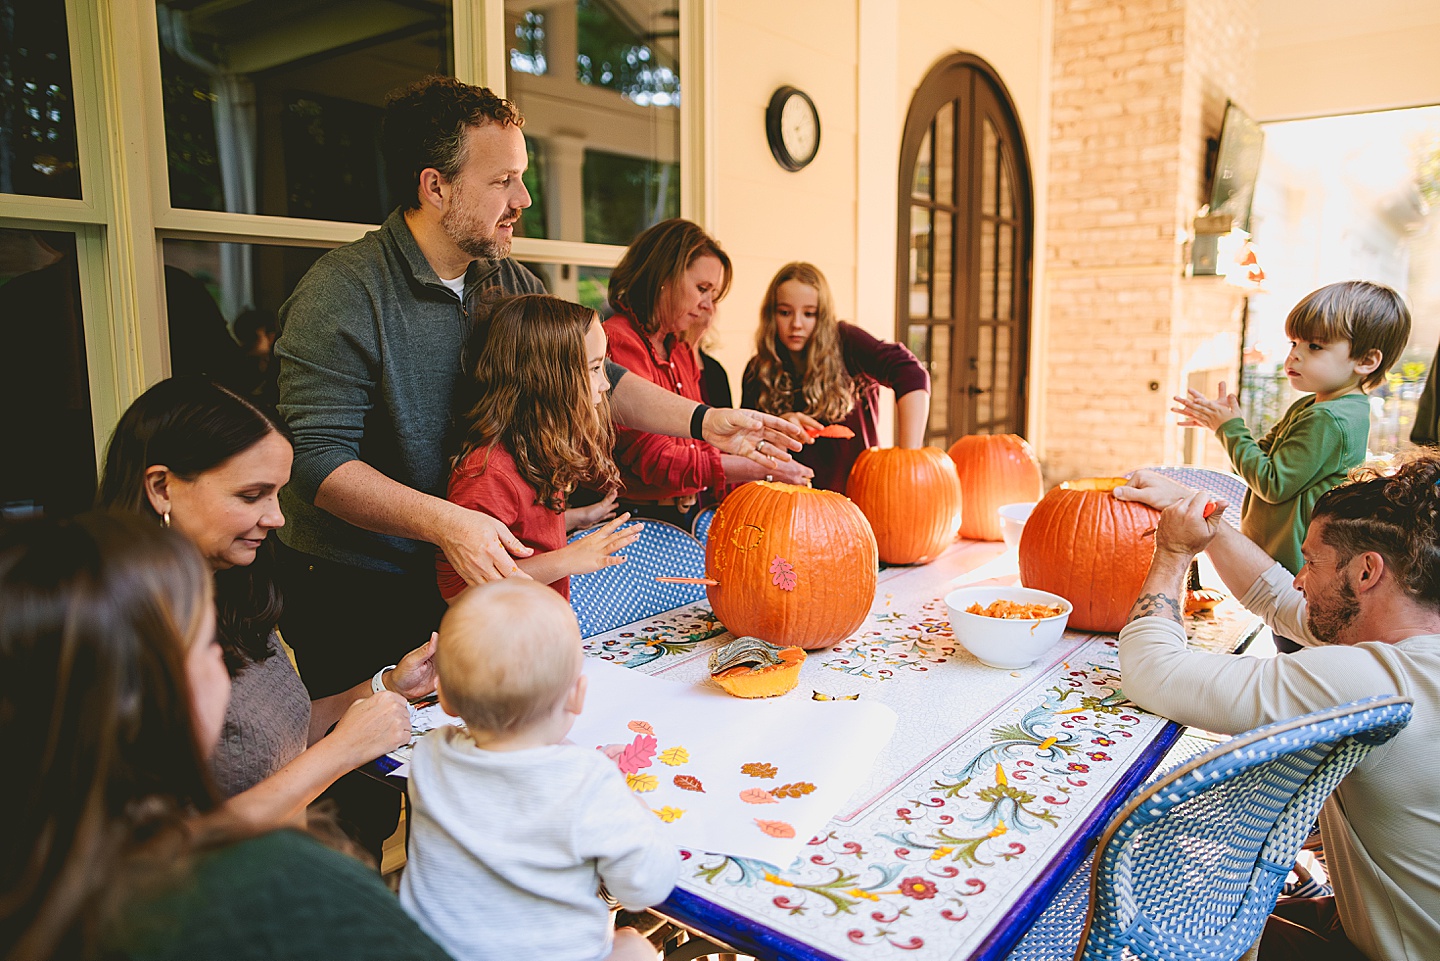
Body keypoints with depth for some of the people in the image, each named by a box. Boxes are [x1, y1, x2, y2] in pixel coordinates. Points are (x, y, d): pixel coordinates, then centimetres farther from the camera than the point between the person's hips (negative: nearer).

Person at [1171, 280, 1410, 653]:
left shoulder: (1328, 420, -22)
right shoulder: (1308, 406, 10)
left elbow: (1273, 484, -21)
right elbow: (1265, 457, 16)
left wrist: (1232, 428, -15)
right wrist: (1222, 423, 1)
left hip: (1298, 574, -10)